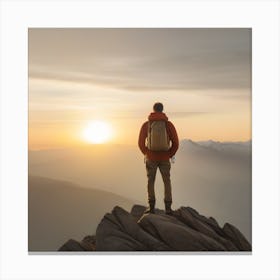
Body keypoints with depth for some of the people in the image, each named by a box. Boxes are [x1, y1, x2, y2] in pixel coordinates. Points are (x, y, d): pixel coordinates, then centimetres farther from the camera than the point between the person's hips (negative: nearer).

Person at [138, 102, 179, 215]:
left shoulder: (146, 124, -2)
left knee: (150, 181, 15)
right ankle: (168, 207, 8)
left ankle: (151, 206, 10)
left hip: (151, 158, 0)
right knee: (167, 182, 14)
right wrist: (170, 155, 11)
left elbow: (141, 143, -2)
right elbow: (175, 143, -5)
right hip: (164, 159, 0)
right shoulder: (169, 124, -3)